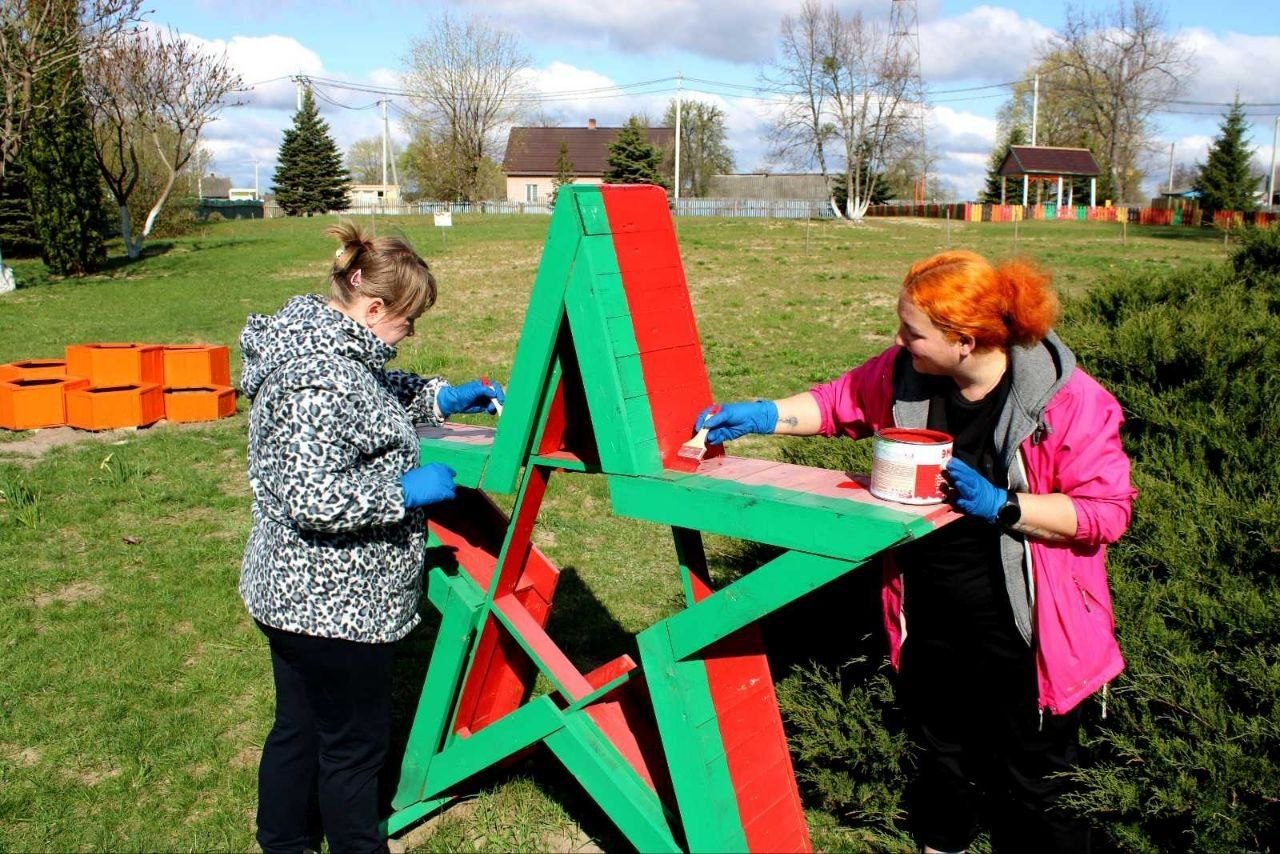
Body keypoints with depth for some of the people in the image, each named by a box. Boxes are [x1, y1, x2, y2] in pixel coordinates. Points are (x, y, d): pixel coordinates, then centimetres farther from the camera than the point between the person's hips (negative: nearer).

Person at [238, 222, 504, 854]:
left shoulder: (325, 344, 5)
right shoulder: (320, 380, -27)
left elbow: (379, 396, 25)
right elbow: (311, 500, -32)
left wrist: (441, 398, 13)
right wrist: (406, 491, -21)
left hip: (295, 592, 10)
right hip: (335, 606, -10)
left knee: (298, 729, 24)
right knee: (354, 744, 9)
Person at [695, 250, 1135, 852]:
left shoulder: (1070, 401, -20)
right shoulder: (904, 374, -7)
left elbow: (1107, 510, -18)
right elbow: (839, 402, 10)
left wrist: (1000, 504, -26)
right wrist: (760, 415, 1)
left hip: (1021, 637, -5)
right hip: (928, 627, 5)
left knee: (1029, 790, 11)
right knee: (939, 760, 26)